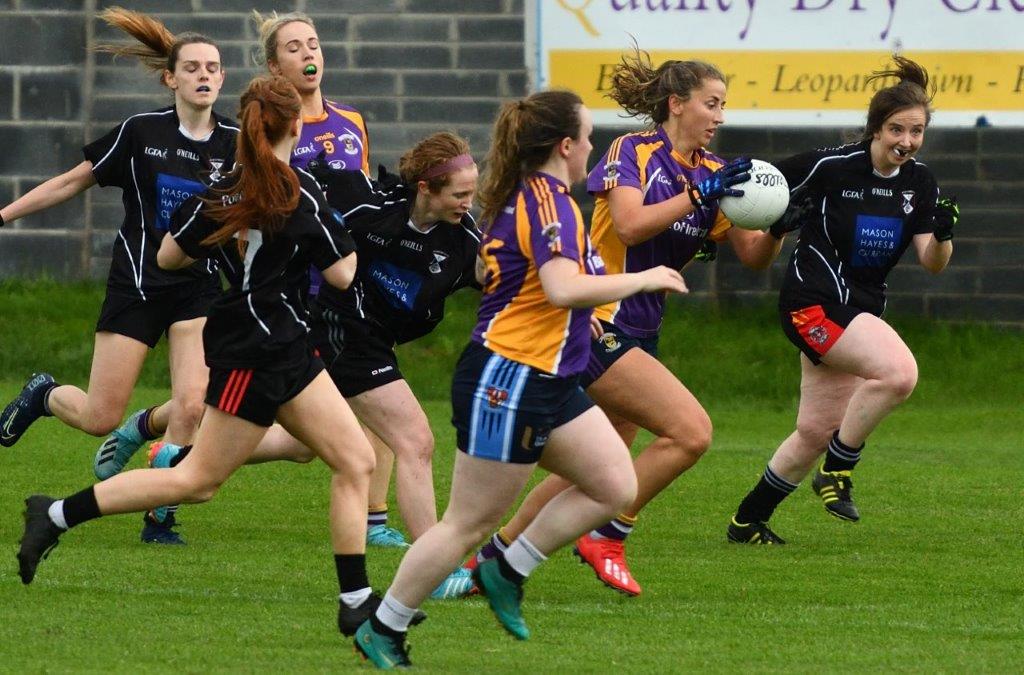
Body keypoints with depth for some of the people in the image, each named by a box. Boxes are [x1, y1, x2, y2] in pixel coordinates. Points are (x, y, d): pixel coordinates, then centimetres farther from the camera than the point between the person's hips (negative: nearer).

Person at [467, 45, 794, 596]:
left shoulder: (711, 173, 11)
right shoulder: (633, 152, -8)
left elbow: (753, 257, 9)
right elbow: (629, 224, -24)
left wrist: (778, 225, -10)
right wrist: (696, 195, -24)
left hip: (637, 333, 9)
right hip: (598, 324, -9)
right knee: (691, 431, -19)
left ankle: (493, 554, 24)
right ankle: (606, 536, -6)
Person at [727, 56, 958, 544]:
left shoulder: (919, 182, 2)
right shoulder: (831, 166, -14)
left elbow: (932, 263, -1)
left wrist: (942, 234, -21)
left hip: (861, 310, 7)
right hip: (813, 302, -7)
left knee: (818, 430, 9)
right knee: (898, 371, -28)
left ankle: (748, 521, 24)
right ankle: (838, 469, -12)